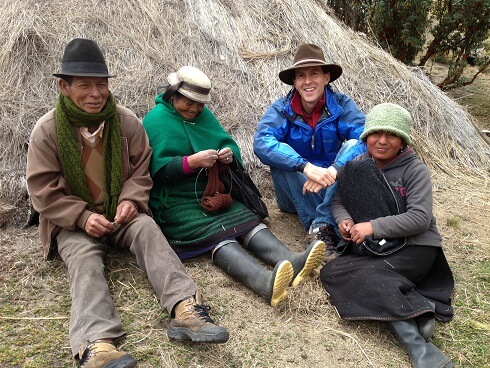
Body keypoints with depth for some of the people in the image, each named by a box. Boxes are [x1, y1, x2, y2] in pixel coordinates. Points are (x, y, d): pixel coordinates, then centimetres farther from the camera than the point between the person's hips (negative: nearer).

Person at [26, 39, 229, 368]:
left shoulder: (126, 121, -1)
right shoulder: (47, 131, -7)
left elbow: (141, 169, 5)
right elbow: (43, 190, -7)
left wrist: (130, 200, -15)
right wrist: (82, 217, -21)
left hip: (121, 213, 2)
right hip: (73, 222, -1)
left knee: (148, 229, -27)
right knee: (84, 259, -29)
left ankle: (185, 308, -44)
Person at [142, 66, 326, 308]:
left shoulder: (203, 115, 17)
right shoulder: (156, 119, -4)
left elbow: (229, 143, 14)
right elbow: (157, 169, -13)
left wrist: (229, 153, -10)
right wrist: (192, 161, -24)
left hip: (212, 194, 7)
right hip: (175, 204, -7)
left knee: (248, 222, -21)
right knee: (219, 234, -32)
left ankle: (293, 262, -44)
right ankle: (266, 282, -55)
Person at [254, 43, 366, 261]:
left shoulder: (341, 105, -8)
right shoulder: (281, 110, -11)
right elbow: (261, 143, -31)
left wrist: (333, 170, -43)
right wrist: (306, 167, -45)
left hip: (335, 190, 1)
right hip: (296, 194, 0)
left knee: (353, 144, -24)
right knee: (280, 156, -29)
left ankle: (320, 228, -32)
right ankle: (331, 230, -33)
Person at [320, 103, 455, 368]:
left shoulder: (415, 170, -4)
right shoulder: (357, 166, 11)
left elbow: (420, 218, -13)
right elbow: (338, 200, 13)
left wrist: (374, 226, -21)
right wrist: (344, 220, -11)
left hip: (414, 247, -6)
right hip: (370, 249, 6)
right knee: (331, 271, -24)